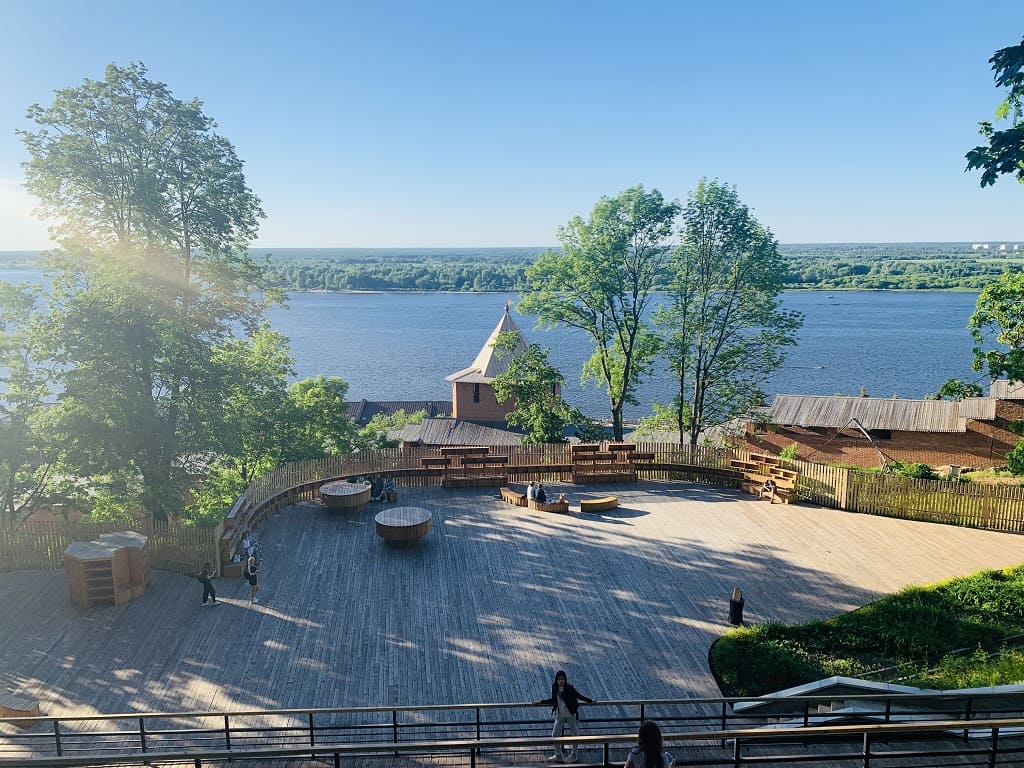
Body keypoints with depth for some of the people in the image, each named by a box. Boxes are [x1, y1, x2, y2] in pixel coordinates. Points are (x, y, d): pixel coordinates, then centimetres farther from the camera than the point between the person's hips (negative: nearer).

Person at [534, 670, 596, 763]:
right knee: (555, 734, 2)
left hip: (571, 715, -3)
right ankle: (558, 756, 17)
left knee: (574, 734, 6)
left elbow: (579, 696, -3)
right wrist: (541, 702, 14)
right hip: (559, 715, 3)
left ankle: (573, 755, 24)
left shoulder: (569, 688, -14)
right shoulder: (554, 688, -2)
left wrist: (590, 701, -4)